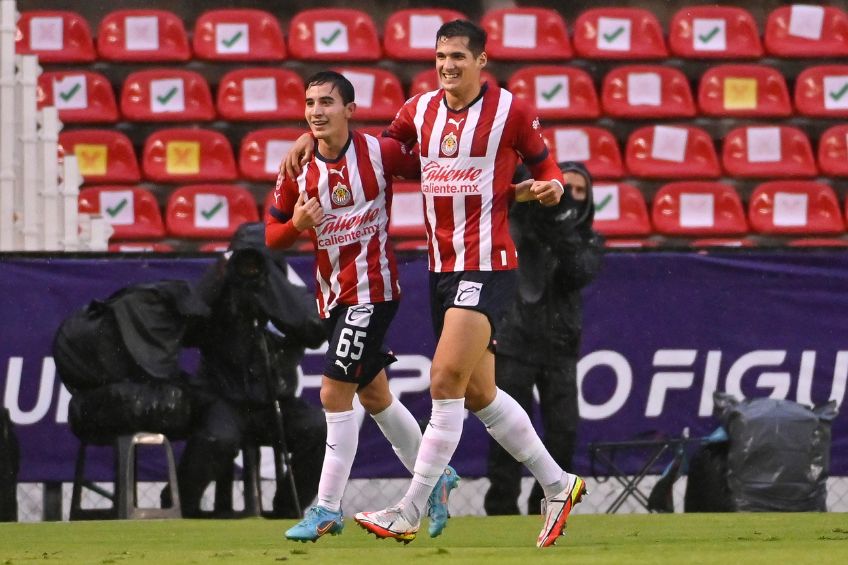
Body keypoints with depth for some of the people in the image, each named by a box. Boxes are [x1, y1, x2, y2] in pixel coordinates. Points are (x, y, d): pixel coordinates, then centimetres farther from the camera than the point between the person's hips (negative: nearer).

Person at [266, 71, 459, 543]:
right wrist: (296, 224, -15)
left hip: (372, 288, -7)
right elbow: (272, 234, 8)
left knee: (335, 394, -13)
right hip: (333, 293, 7)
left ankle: (328, 509, -7)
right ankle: (435, 477, 36)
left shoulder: (379, 152, -11)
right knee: (374, 396, 17)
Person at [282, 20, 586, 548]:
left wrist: (551, 186, -15)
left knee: (446, 381, -14)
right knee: (479, 394, 10)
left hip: (487, 267, -7)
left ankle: (410, 513, -12)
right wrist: (313, 139, 14)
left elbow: (545, 166, 7)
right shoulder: (420, 109, 10)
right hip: (441, 267, 7)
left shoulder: (511, 111, -5)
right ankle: (558, 485, 25)